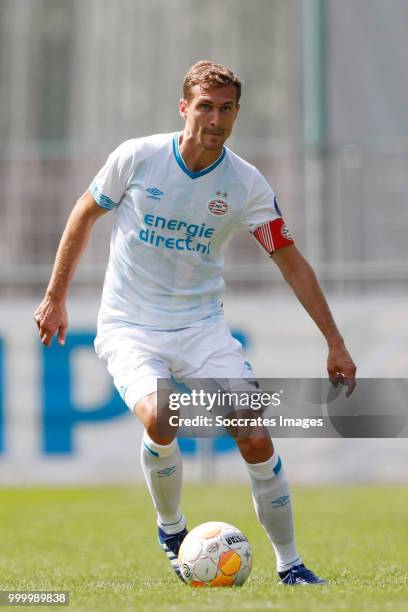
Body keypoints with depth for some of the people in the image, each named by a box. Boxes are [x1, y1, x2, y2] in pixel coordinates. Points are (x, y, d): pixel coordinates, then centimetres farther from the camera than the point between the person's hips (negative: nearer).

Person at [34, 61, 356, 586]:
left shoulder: (246, 184, -6)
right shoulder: (137, 157, -10)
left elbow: (291, 262, 1)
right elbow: (84, 214, 6)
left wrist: (335, 343, -1)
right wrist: (55, 297, 8)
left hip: (202, 328, 2)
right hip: (128, 327, -2)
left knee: (257, 439, -12)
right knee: (159, 420, -29)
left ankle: (289, 564, 5)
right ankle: (172, 532, -1)